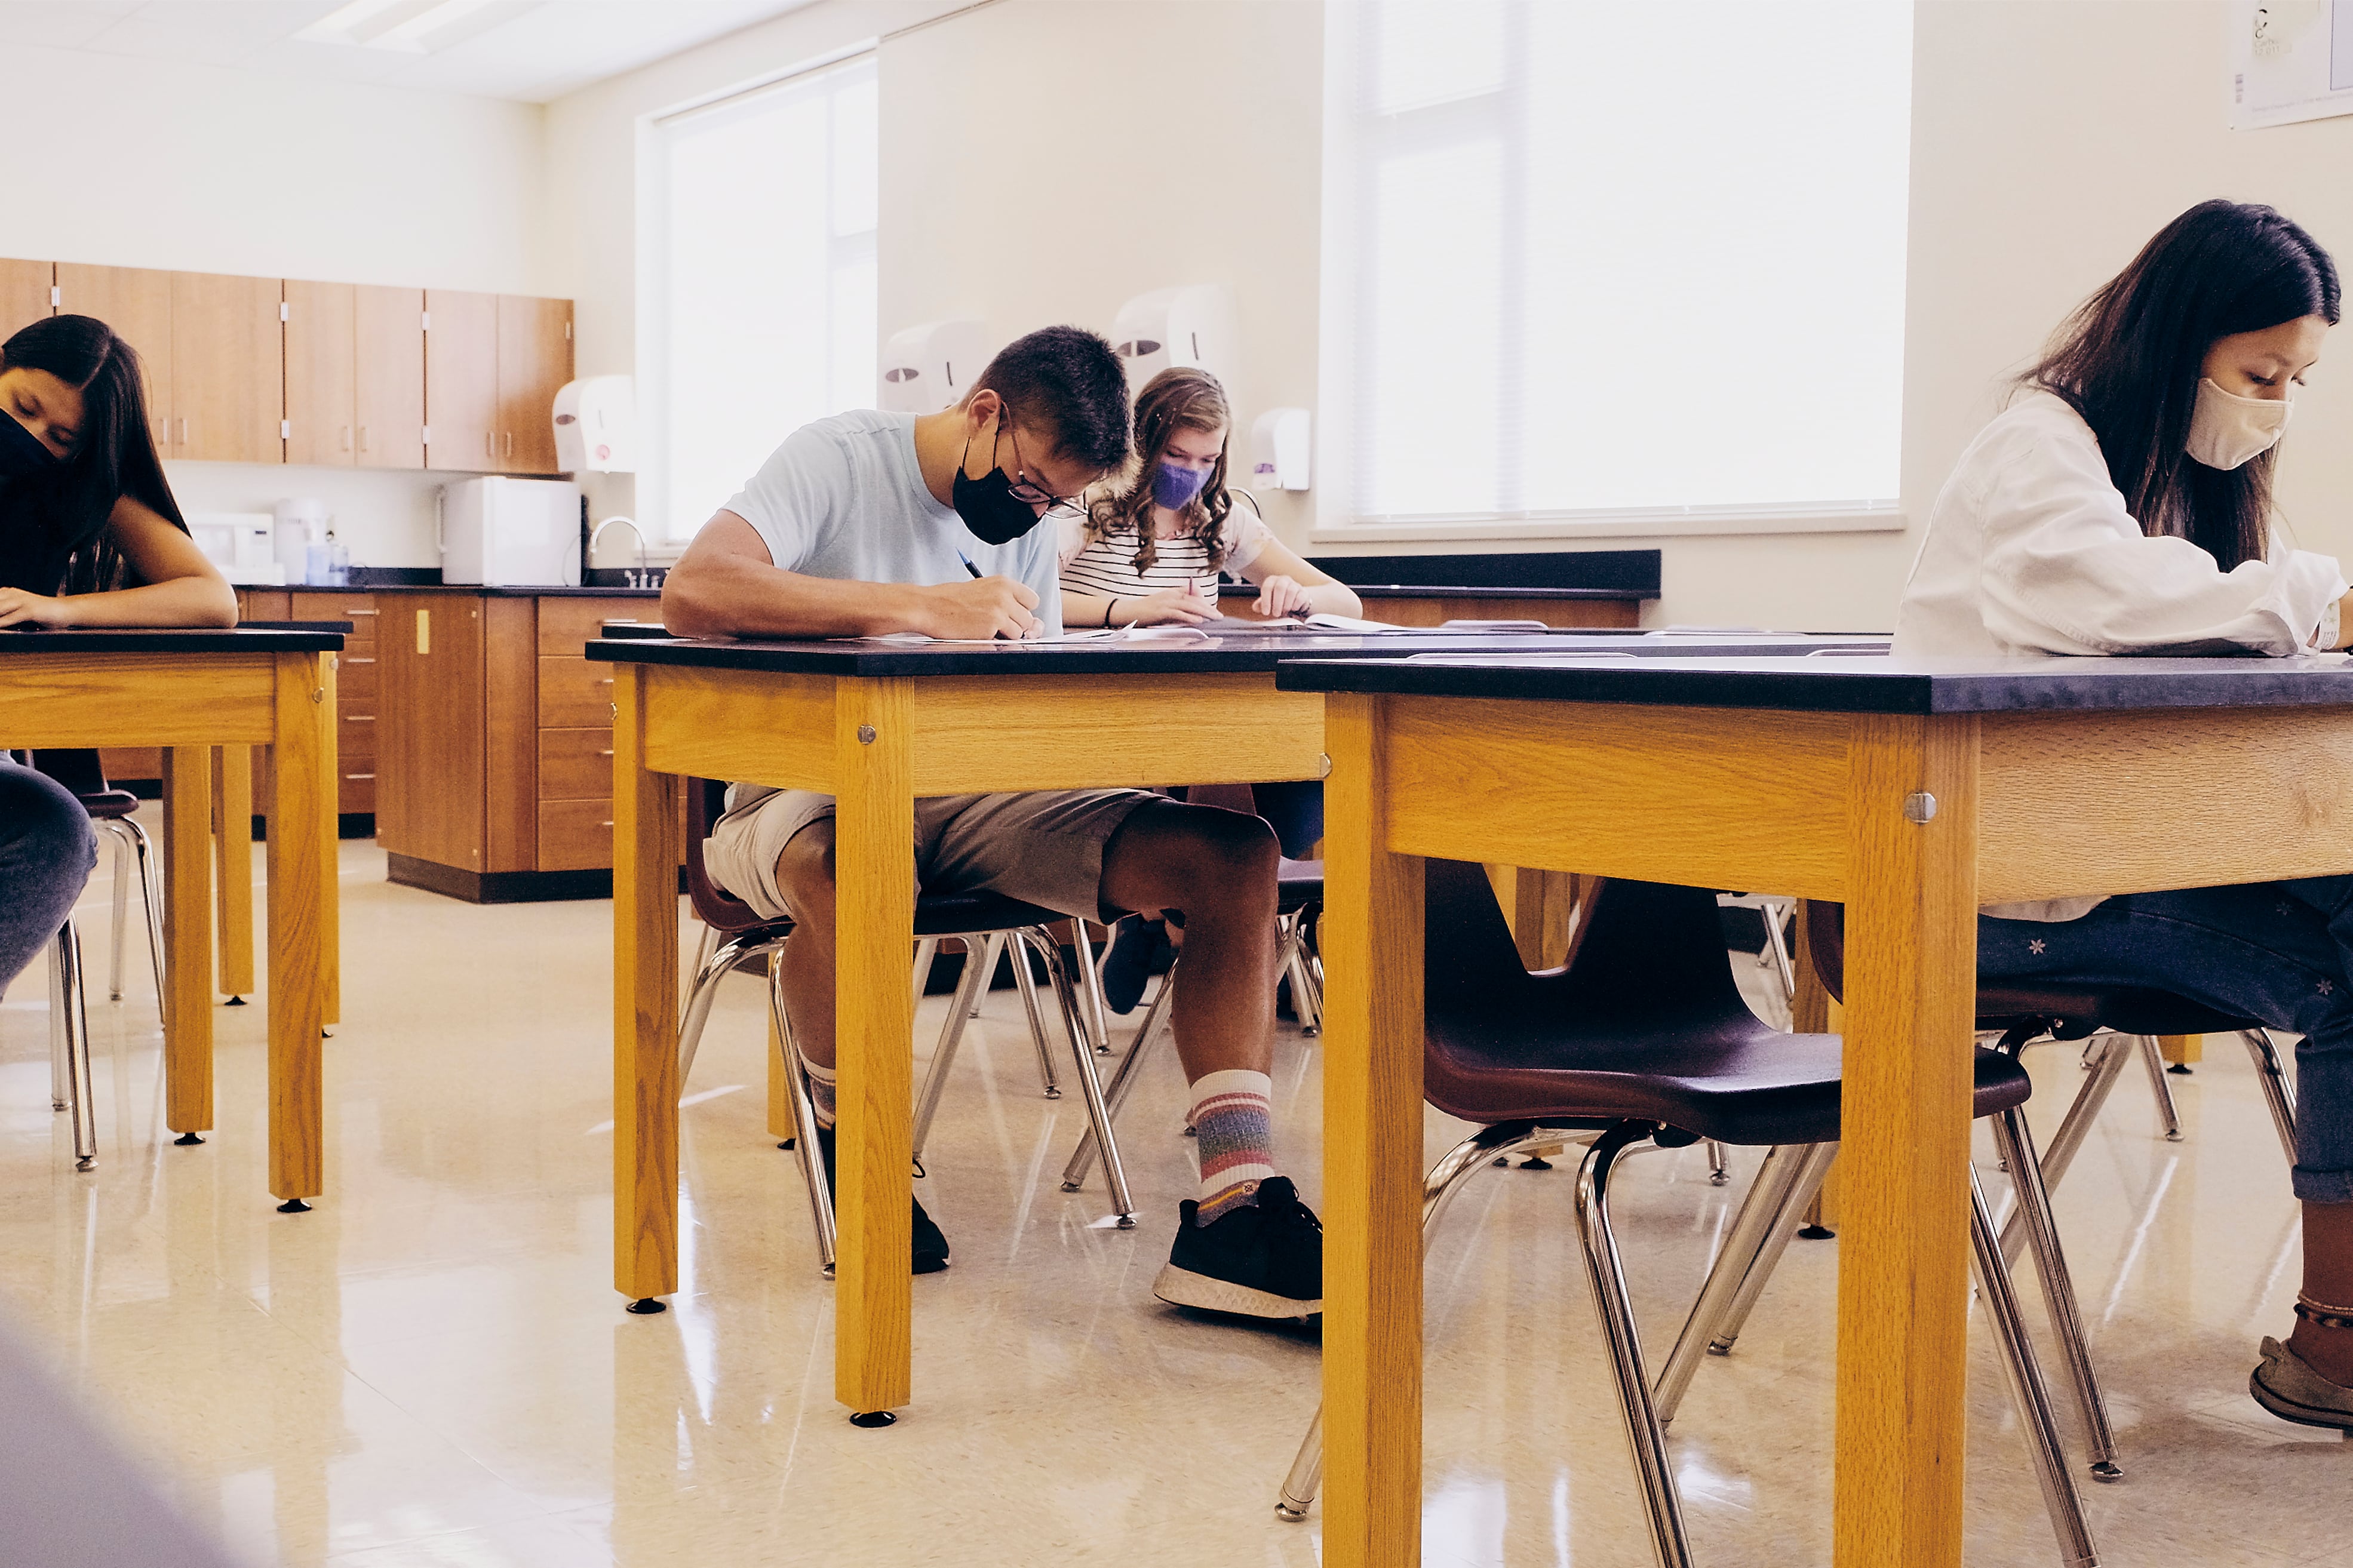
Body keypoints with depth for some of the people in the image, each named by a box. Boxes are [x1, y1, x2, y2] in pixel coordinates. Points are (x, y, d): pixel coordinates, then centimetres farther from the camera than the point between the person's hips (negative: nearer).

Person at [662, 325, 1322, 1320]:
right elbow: (692, 593, -23)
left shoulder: (1032, 519, 13)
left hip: (970, 797, 6)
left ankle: (1232, 1211, -23)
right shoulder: (840, 461, -6)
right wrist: (922, 607, -29)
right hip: (811, 798, -5)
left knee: (1234, 856, -15)